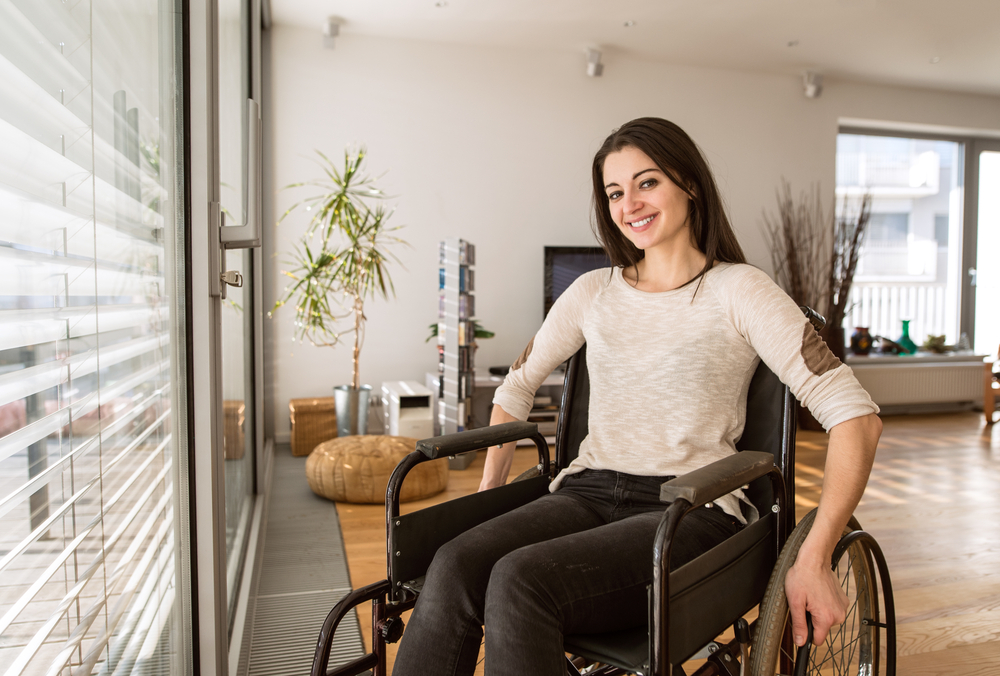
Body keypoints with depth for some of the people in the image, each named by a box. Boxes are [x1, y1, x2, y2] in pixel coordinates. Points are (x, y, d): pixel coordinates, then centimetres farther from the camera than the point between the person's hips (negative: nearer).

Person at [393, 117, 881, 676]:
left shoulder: (738, 290, -1)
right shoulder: (593, 293, 12)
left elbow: (856, 416, -7)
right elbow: (516, 389, 22)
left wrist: (814, 560, -14)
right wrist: (487, 497, 16)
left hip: (691, 509, -3)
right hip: (588, 492, 4)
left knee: (520, 579, -32)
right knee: (455, 565, -27)